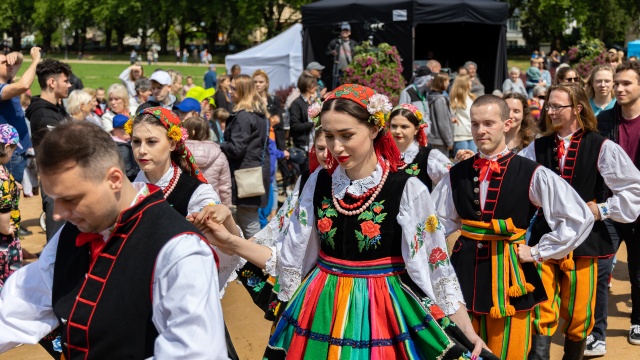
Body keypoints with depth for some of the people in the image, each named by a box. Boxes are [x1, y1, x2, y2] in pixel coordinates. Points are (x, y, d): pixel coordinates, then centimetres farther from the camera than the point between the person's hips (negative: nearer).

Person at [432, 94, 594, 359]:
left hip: (509, 274, -3)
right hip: (465, 270, 3)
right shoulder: (457, 174, 5)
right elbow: (437, 222, 15)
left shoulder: (531, 174, -7)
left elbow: (579, 218, -9)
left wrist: (538, 252, -7)